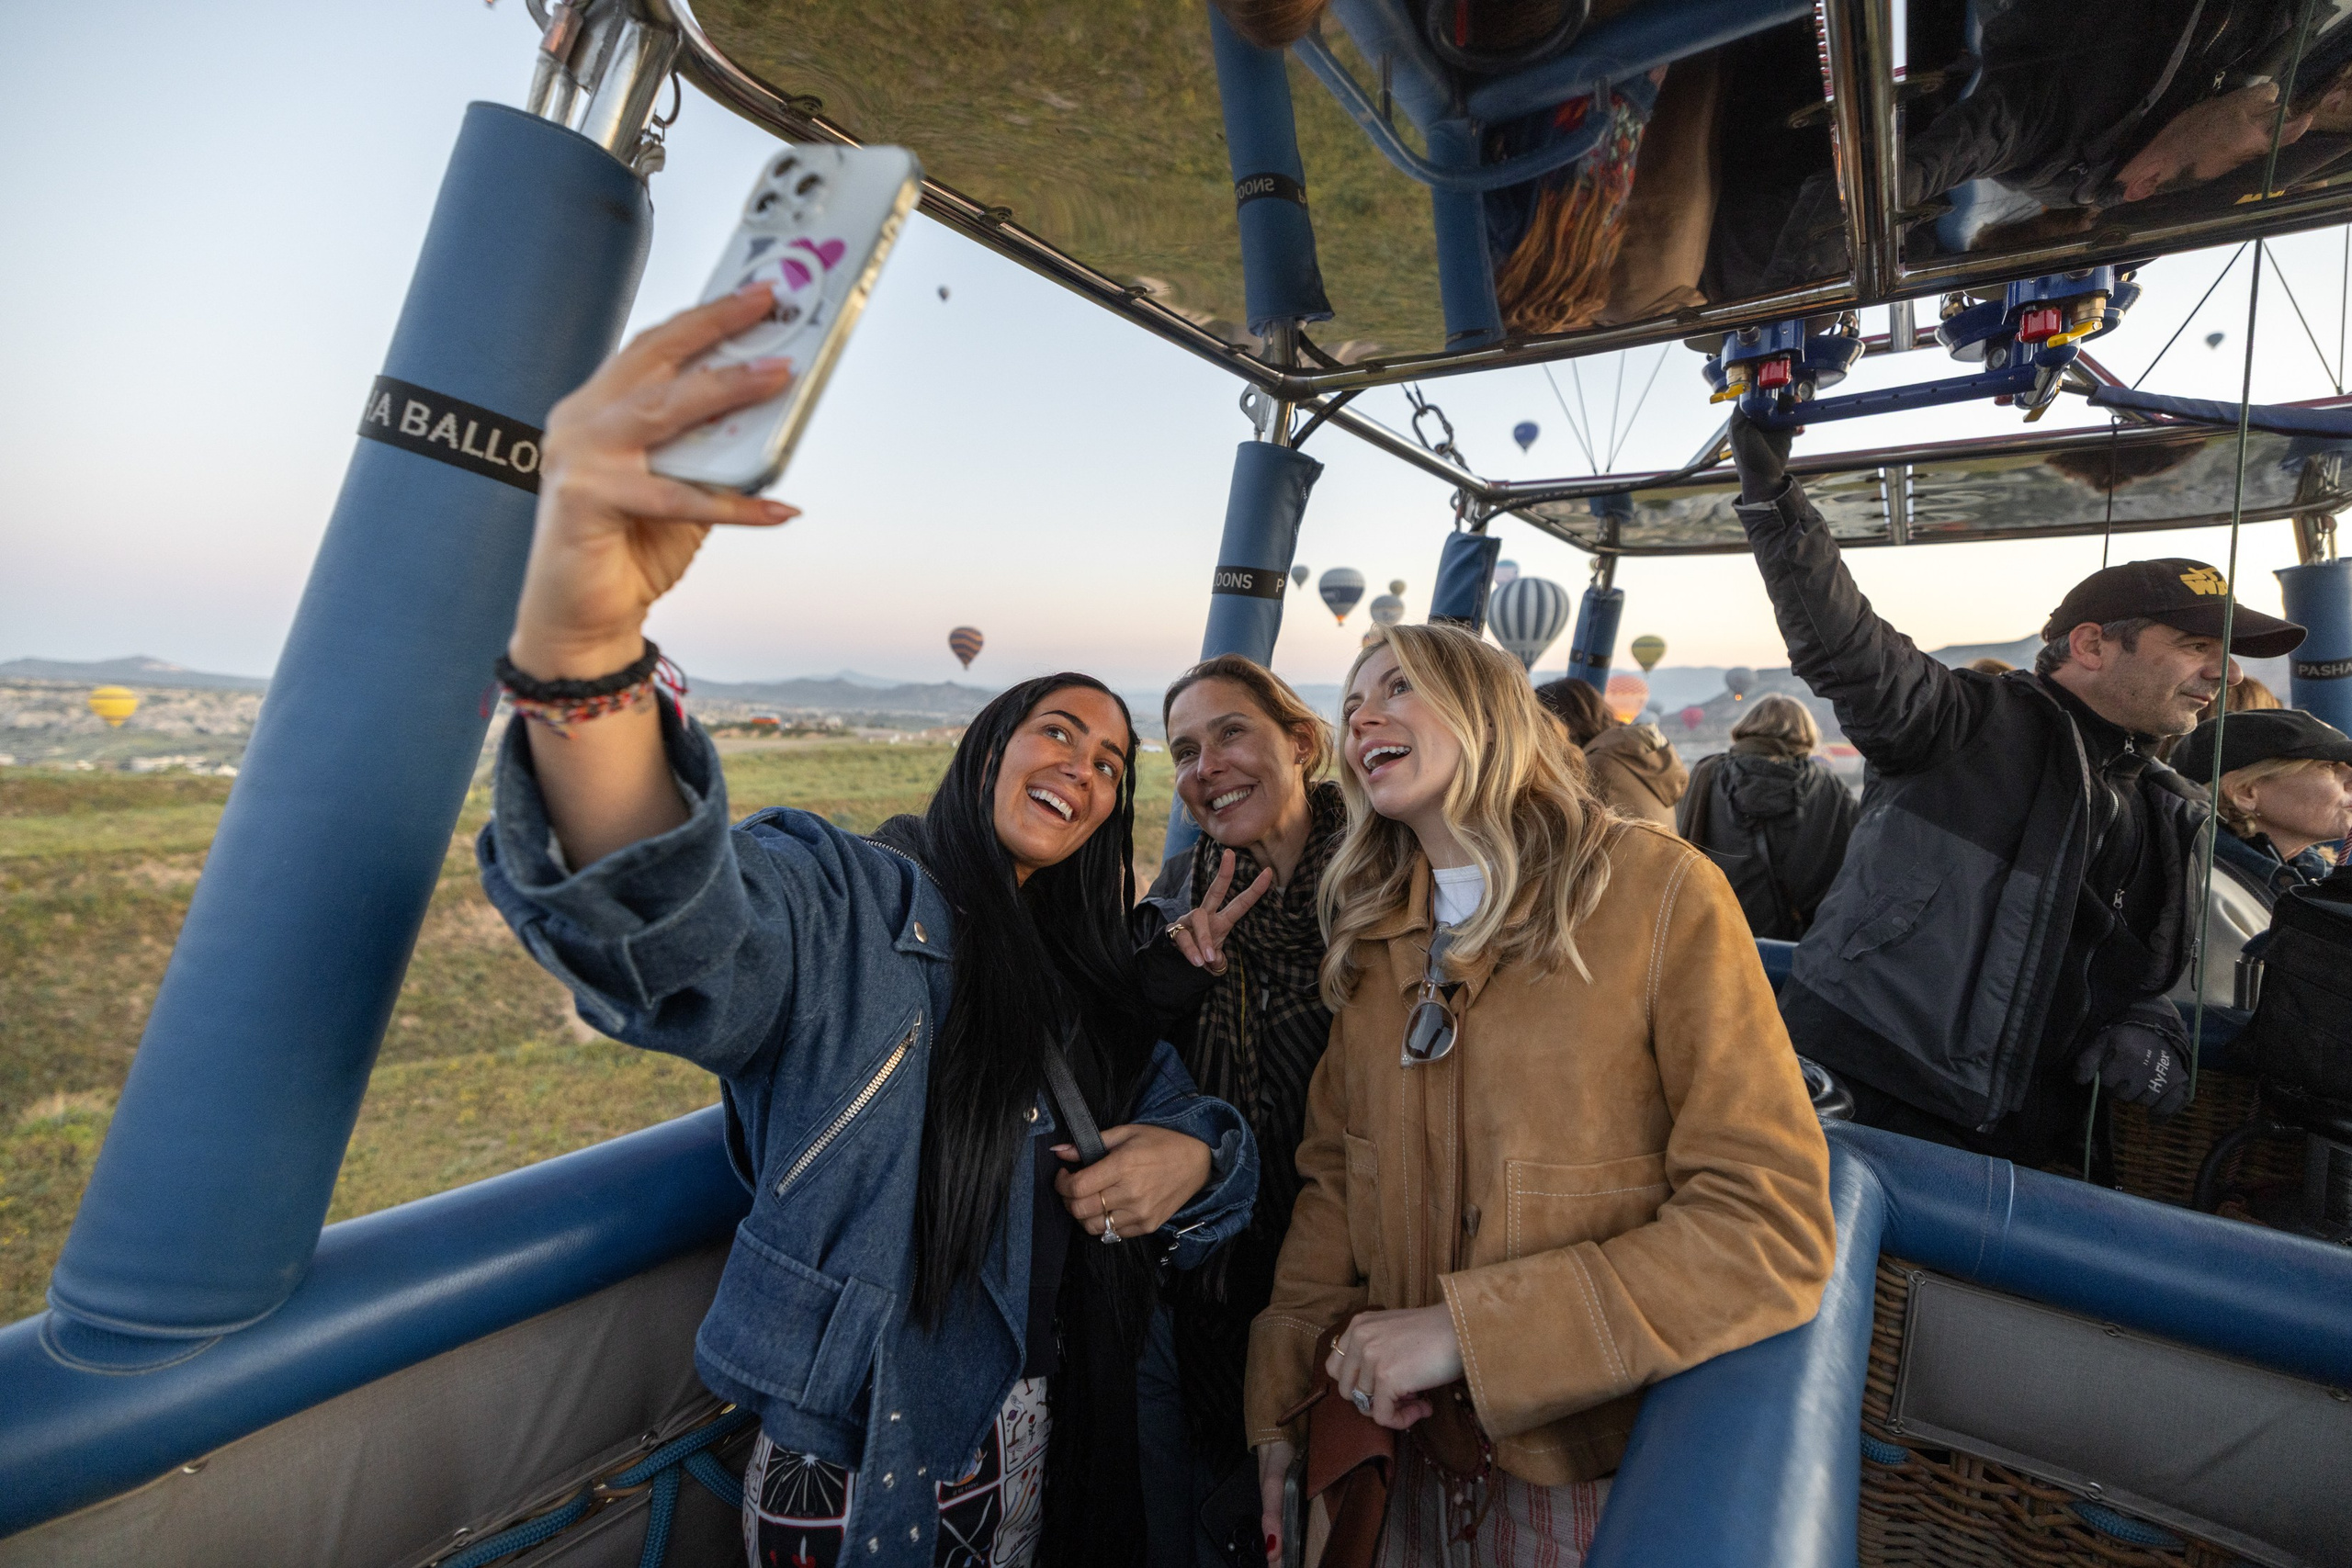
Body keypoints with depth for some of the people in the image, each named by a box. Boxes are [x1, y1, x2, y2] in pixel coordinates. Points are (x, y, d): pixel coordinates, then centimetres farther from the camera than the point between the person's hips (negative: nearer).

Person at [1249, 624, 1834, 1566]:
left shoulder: (1660, 890, -17)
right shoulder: (1370, 931, 0)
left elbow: (1774, 1228, -20)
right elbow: (1335, 1180, 4)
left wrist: (1465, 1328, -24)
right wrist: (1277, 1407, -5)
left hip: (1599, 1463, -4)